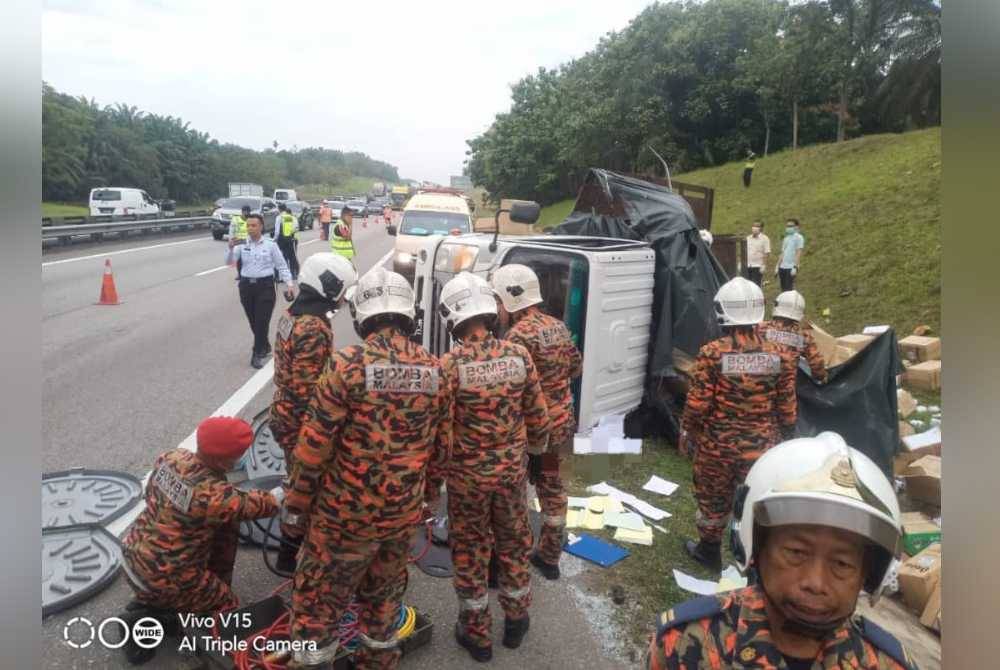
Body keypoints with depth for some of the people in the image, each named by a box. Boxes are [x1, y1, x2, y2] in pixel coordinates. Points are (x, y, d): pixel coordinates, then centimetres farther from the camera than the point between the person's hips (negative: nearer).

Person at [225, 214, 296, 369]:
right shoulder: (242, 244, 3)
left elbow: (281, 265, 2)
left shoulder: (270, 244, -2)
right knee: (253, 321, 12)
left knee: (262, 321, -6)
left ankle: (257, 354, 5)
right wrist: (231, 248, -23)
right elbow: (229, 261, -5)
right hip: (246, 286, 3)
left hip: (265, 285, -3)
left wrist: (290, 283, -6)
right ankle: (264, 347, 33)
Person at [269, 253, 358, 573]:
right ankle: (291, 554, 24)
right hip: (301, 424, -9)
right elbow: (306, 393, -28)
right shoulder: (315, 330, -27)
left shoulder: (292, 315, 4)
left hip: (284, 413, 9)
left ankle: (298, 534, 44)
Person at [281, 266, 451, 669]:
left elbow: (314, 444, -14)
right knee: (384, 592, 24)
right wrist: (427, 492, 21)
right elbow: (440, 445, 6)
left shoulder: (348, 365, -18)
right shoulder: (434, 369, -3)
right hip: (404, 511, 5)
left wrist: (295, 503, 0)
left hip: (347, 511, -5)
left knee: (319, 596, 15)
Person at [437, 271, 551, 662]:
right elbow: (537, 415, -1)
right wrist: (536, 447, 19)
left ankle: (477, 633, 30)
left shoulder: (449, 365, -19)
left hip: (467, 475, -3)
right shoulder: (519, 355, -9)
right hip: (512, 470, 3)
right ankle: (516, 620, 39)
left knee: (469, 550, 15)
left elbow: (441, 431, -15)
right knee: (514, 543, 22)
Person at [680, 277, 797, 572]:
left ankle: (709, 551, 37)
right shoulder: (779, 356, -5)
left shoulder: (712, 353, -17)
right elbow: (787, 409, 0)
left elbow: (697, 405, -14)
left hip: (717, 447, -2)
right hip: (760, 448, 2)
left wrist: (687, 430, 4)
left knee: (713, 500, 18)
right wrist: (781, 437, 17)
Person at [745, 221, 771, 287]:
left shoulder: (764, 239, -4)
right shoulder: (748, 238, 12)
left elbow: (767, 254, -9)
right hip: (747, 266, 5)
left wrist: (764, 266, -15)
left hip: (758, 266, -5)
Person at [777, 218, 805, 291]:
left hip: (791, 268, -7)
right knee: (784, 289, 7)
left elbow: (799, 253, -10)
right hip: (782, 267, 7)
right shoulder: (786, 238, 19)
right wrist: (778, 266, 15)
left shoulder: (798, 237, -3)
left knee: (789, 289, -10)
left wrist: (795, 267, -18)